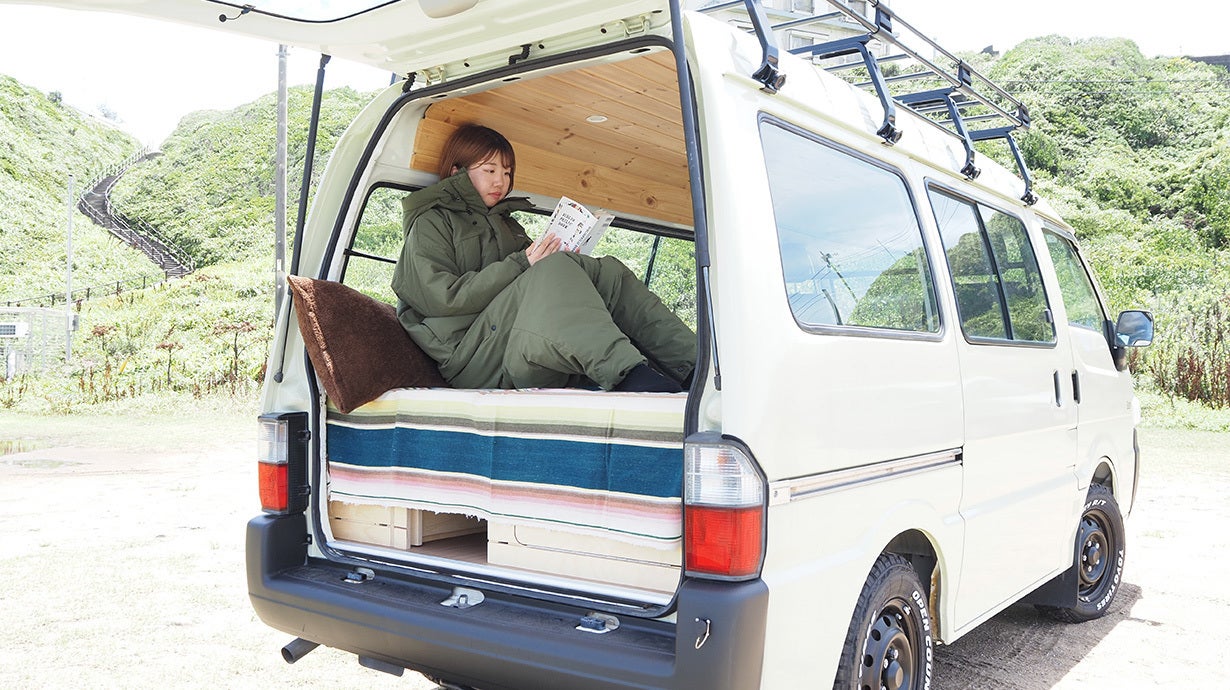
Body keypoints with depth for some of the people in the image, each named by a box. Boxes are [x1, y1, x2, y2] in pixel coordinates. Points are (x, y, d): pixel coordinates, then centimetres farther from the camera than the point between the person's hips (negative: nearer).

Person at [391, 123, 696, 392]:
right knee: (554, 271, -29)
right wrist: (521, 264, -13)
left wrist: (566, 264, 1)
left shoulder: (507, 225, 32)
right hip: (470, 359, -6)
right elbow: (443, 298, -8)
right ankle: (631, 374, -49)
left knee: (606, 272, -12)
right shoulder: (431, 223, 9)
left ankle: (693, 366, -29)